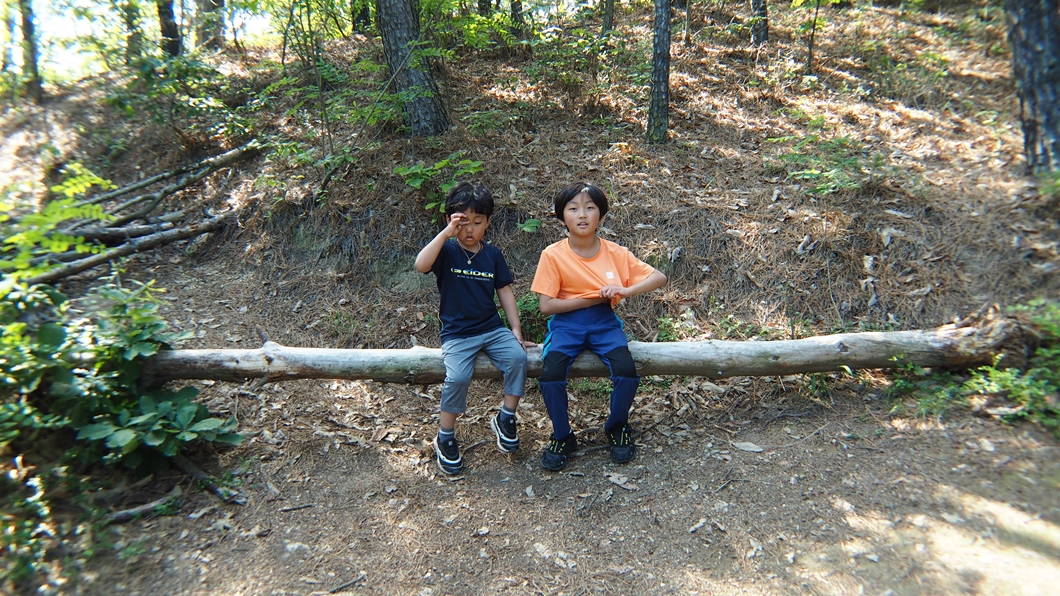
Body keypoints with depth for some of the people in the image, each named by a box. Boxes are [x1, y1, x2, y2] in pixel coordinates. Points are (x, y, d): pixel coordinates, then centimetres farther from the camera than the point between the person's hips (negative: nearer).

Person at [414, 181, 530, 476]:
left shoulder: (493, 254, 7)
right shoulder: (447, 250, -3)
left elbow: (505, 292, 10)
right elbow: (421, 265, -24)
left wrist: (516, 329, 3)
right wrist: (446, 233, -28)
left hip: (492, 328, 4)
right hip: (456, 333, -3)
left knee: (518, 357, -23)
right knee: (458, 377, -26)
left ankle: (505, 419, -1)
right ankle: (445, 438, -1)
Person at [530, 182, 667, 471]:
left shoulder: (615, 253, -3)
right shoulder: (553, 255, -9)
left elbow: (659, 278, 0)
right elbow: (547, 305, -11)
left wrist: (627, 290, -19)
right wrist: (593, 298, -15)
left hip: (604, 322, 1)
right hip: (566, 323, -1)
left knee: (627, 372, -24)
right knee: (550, 376, -27)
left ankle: (617, 428, 9)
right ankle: (562, 437, 3)